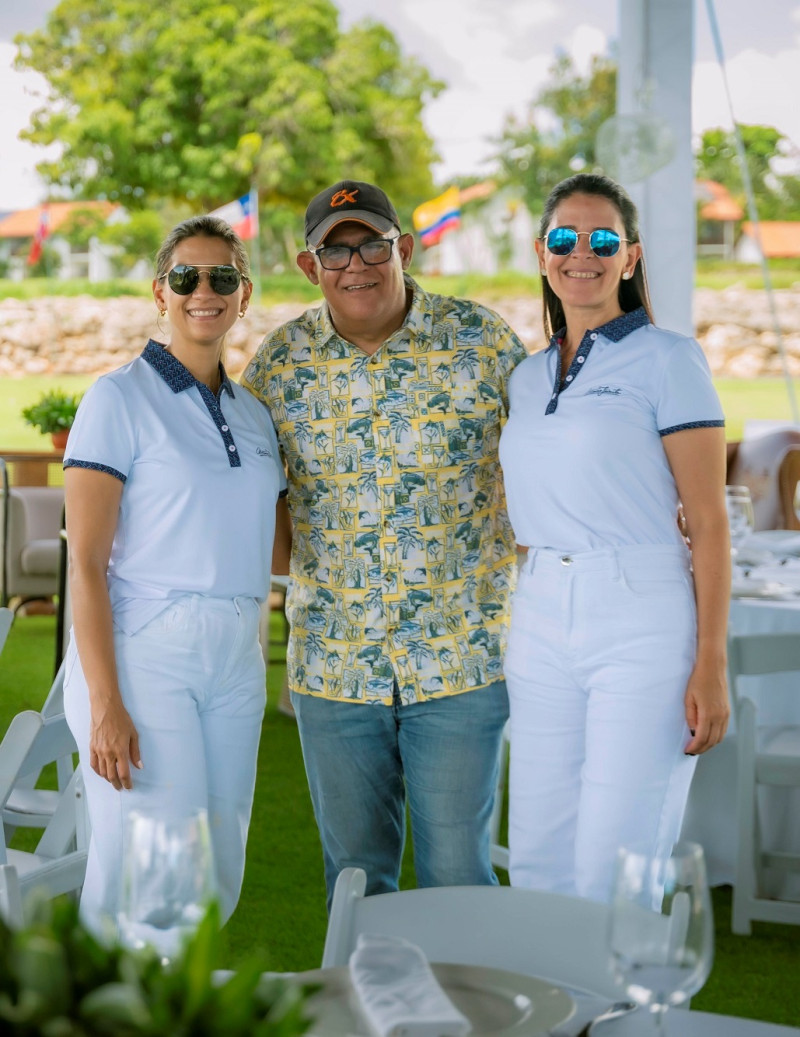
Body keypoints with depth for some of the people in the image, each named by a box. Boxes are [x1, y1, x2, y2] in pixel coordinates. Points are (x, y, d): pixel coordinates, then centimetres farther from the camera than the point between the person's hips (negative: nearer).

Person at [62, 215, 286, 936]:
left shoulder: (255, 415, 15)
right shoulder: (121, 399, -4)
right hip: (143, 653, -6)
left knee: (220, 877, 8)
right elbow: (85, 562, -10)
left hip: (234, 660, 6)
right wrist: (106, 705, -16)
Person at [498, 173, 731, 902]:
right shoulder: (528, 377, 15)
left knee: (614, 873, -2)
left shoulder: (666, 358, -3)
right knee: (537, 862, 8)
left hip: (641, 623, -6)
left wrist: (711, 667, -13)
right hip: (541, 623, 6)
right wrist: (521, 630, 13)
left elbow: (707, 519, -7)